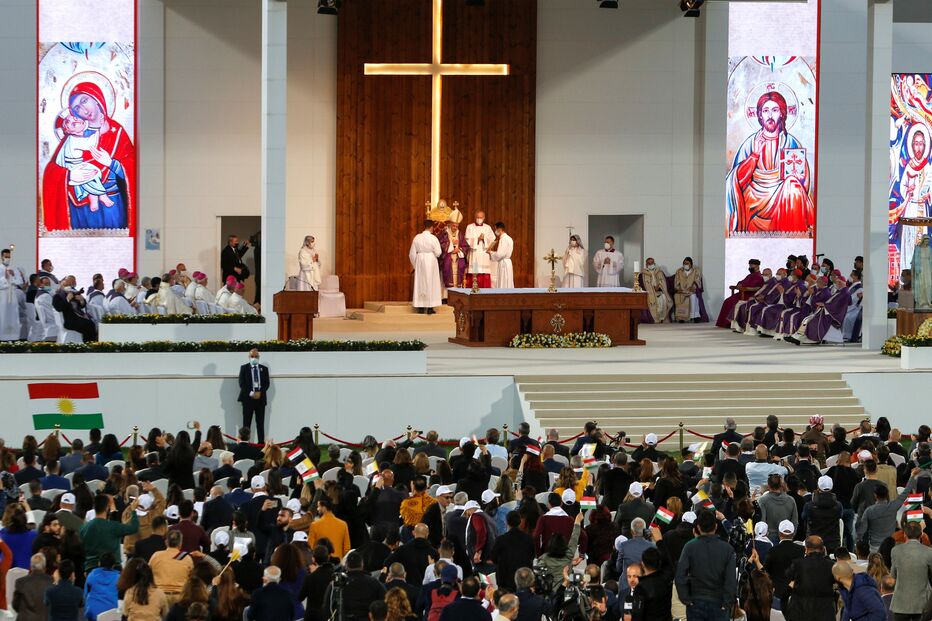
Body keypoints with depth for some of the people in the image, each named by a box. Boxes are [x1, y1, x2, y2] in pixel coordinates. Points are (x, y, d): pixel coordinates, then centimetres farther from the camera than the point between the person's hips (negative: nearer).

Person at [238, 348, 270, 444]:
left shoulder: (264, 369, 12)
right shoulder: (244, 368, 6)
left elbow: (267, 383, 6)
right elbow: (242, 383, -2)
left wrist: (260, 392, -11)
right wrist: (250, 393, -13)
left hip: (260, 398, 2)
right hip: (248, 398, -2)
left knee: (260, 422, 1)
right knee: (246, 422, -3)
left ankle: (261, 442, 1)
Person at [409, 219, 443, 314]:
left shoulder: (417, 237, -1)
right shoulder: (433, 238, -12)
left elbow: (412, 254, 1)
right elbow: (438, 253, -12)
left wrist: (415, 265, 13)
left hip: (419, 261, 3)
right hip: (430, 262, -3)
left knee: (420, 283, 10)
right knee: (430, 283, 4)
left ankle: (420, 307, 9)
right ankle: (429, 307, 2)